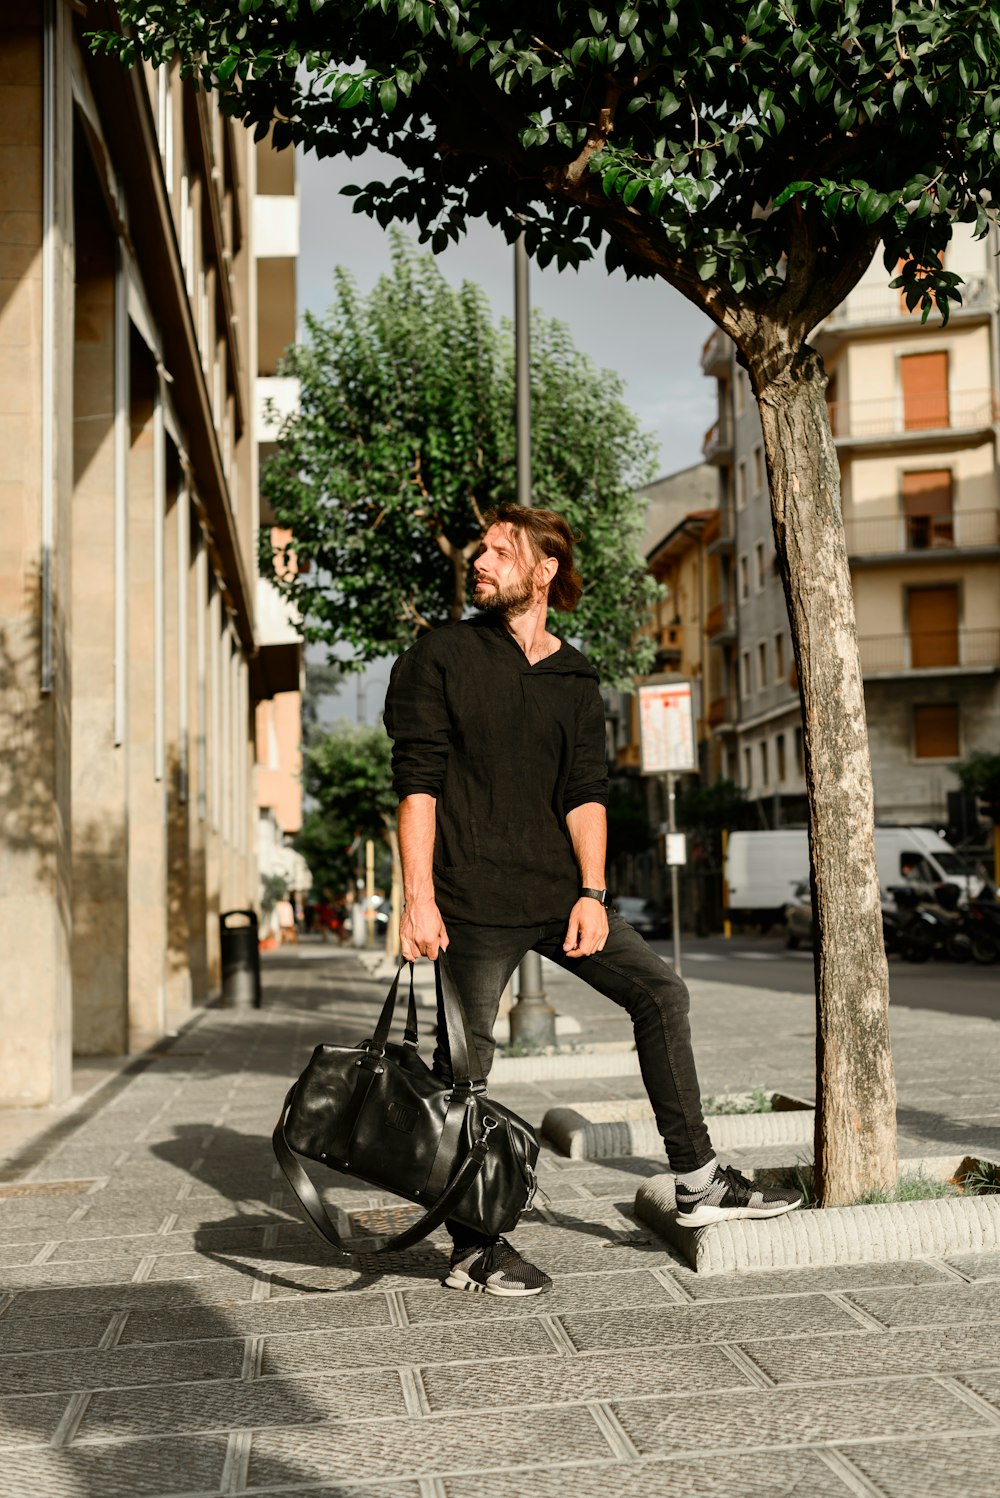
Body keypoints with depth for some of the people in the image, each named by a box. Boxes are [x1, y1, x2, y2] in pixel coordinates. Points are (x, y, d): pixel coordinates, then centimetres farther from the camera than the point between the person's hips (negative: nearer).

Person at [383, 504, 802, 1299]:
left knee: (660, 991, 2)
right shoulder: (440, 658, -1)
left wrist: (591, 892, -6)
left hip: (558, 888, 5)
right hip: (476, 898, -5)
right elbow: (418, 782, -6)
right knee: (464, 1062, -1)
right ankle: (473, 1247, 11)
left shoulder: (575, 678, 11)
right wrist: (419, 898, -14)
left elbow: (586, 789, 6)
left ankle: (699, 1181, 11)